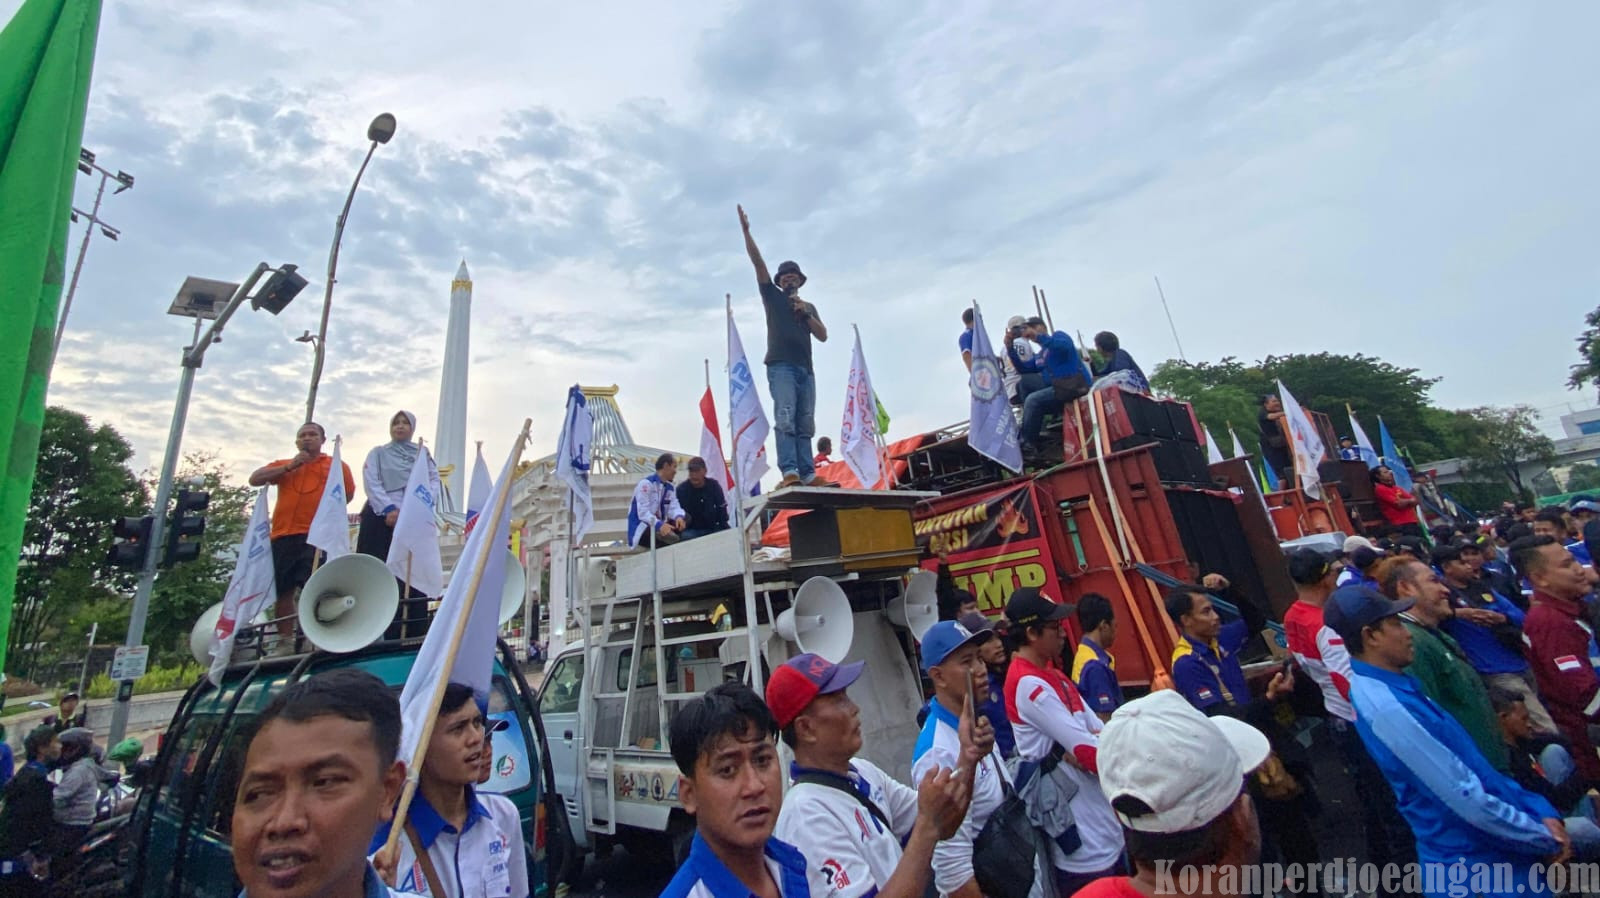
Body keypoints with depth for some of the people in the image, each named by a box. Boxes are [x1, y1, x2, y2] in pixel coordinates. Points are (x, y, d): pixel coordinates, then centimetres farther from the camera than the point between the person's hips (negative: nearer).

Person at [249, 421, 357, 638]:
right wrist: (289, 467, 0)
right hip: (283, 535, 4)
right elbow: (254, 479, 7)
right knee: (282, 591, 6)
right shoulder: (282, 465, 22)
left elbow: (348, 494, 10)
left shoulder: (336, 465, 13)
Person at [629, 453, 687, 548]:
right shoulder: (646, 484, -13)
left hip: (659, 527, 8)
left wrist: (679, 517, -25)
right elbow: (643, 512, -23)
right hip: (641, 531, -8)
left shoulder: (669, 487, 12)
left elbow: (674, 507, -1)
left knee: (685, 519, -16)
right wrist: (659, 525, -38)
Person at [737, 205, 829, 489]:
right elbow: (758, 262, 6)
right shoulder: (772, 296, 17)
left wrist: (805, 313, 2)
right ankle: (789, 473, -26)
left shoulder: (809, 307, 26)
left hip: (805, 369, 5)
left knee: (805, 424, -2)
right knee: (785, 419, -18)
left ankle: (808, 475, -6)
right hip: (781, 366, -4)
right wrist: (746, 231, -2)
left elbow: (823, 336, 13)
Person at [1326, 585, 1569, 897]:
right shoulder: (1387, 708, -31)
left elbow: (1474, 765, 11)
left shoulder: (1390, 688, 3)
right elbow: (1468, 800, -25)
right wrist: (1545, 839, -10)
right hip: (1479, 865, -9)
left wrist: (1541, 811, 3)